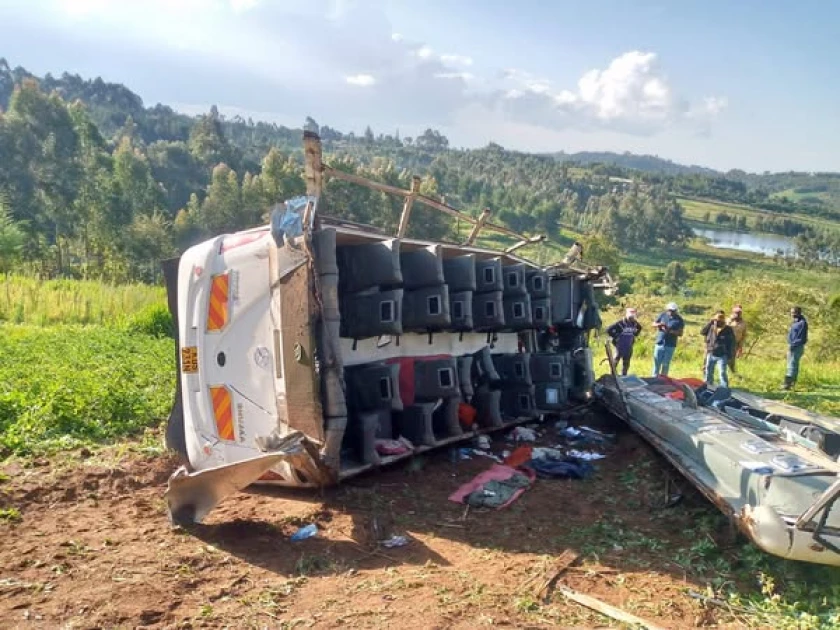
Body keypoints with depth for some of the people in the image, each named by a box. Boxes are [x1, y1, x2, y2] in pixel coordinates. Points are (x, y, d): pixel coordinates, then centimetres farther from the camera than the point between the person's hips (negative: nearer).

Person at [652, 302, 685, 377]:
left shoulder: (679, 320, -1)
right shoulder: (662, 315, 5)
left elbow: (680, 333, -4)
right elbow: (654, 324, 10)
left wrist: (671, 331, -19)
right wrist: (659, 324, -12)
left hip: (670, 345, -1)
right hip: (659, 343, 2)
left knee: (666, 364, 3)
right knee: (657, 363, 3)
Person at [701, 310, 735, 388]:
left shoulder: (728, 330, -5)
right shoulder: (711, 327, 2)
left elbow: (732, 343, -4)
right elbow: (702, 332, -14)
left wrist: (730, 356, -9)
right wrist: (711, 322, -17)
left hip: (722, 356, -4)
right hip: (710, 355, 4)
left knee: (722, 374, -9)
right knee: (708, 374, 15)